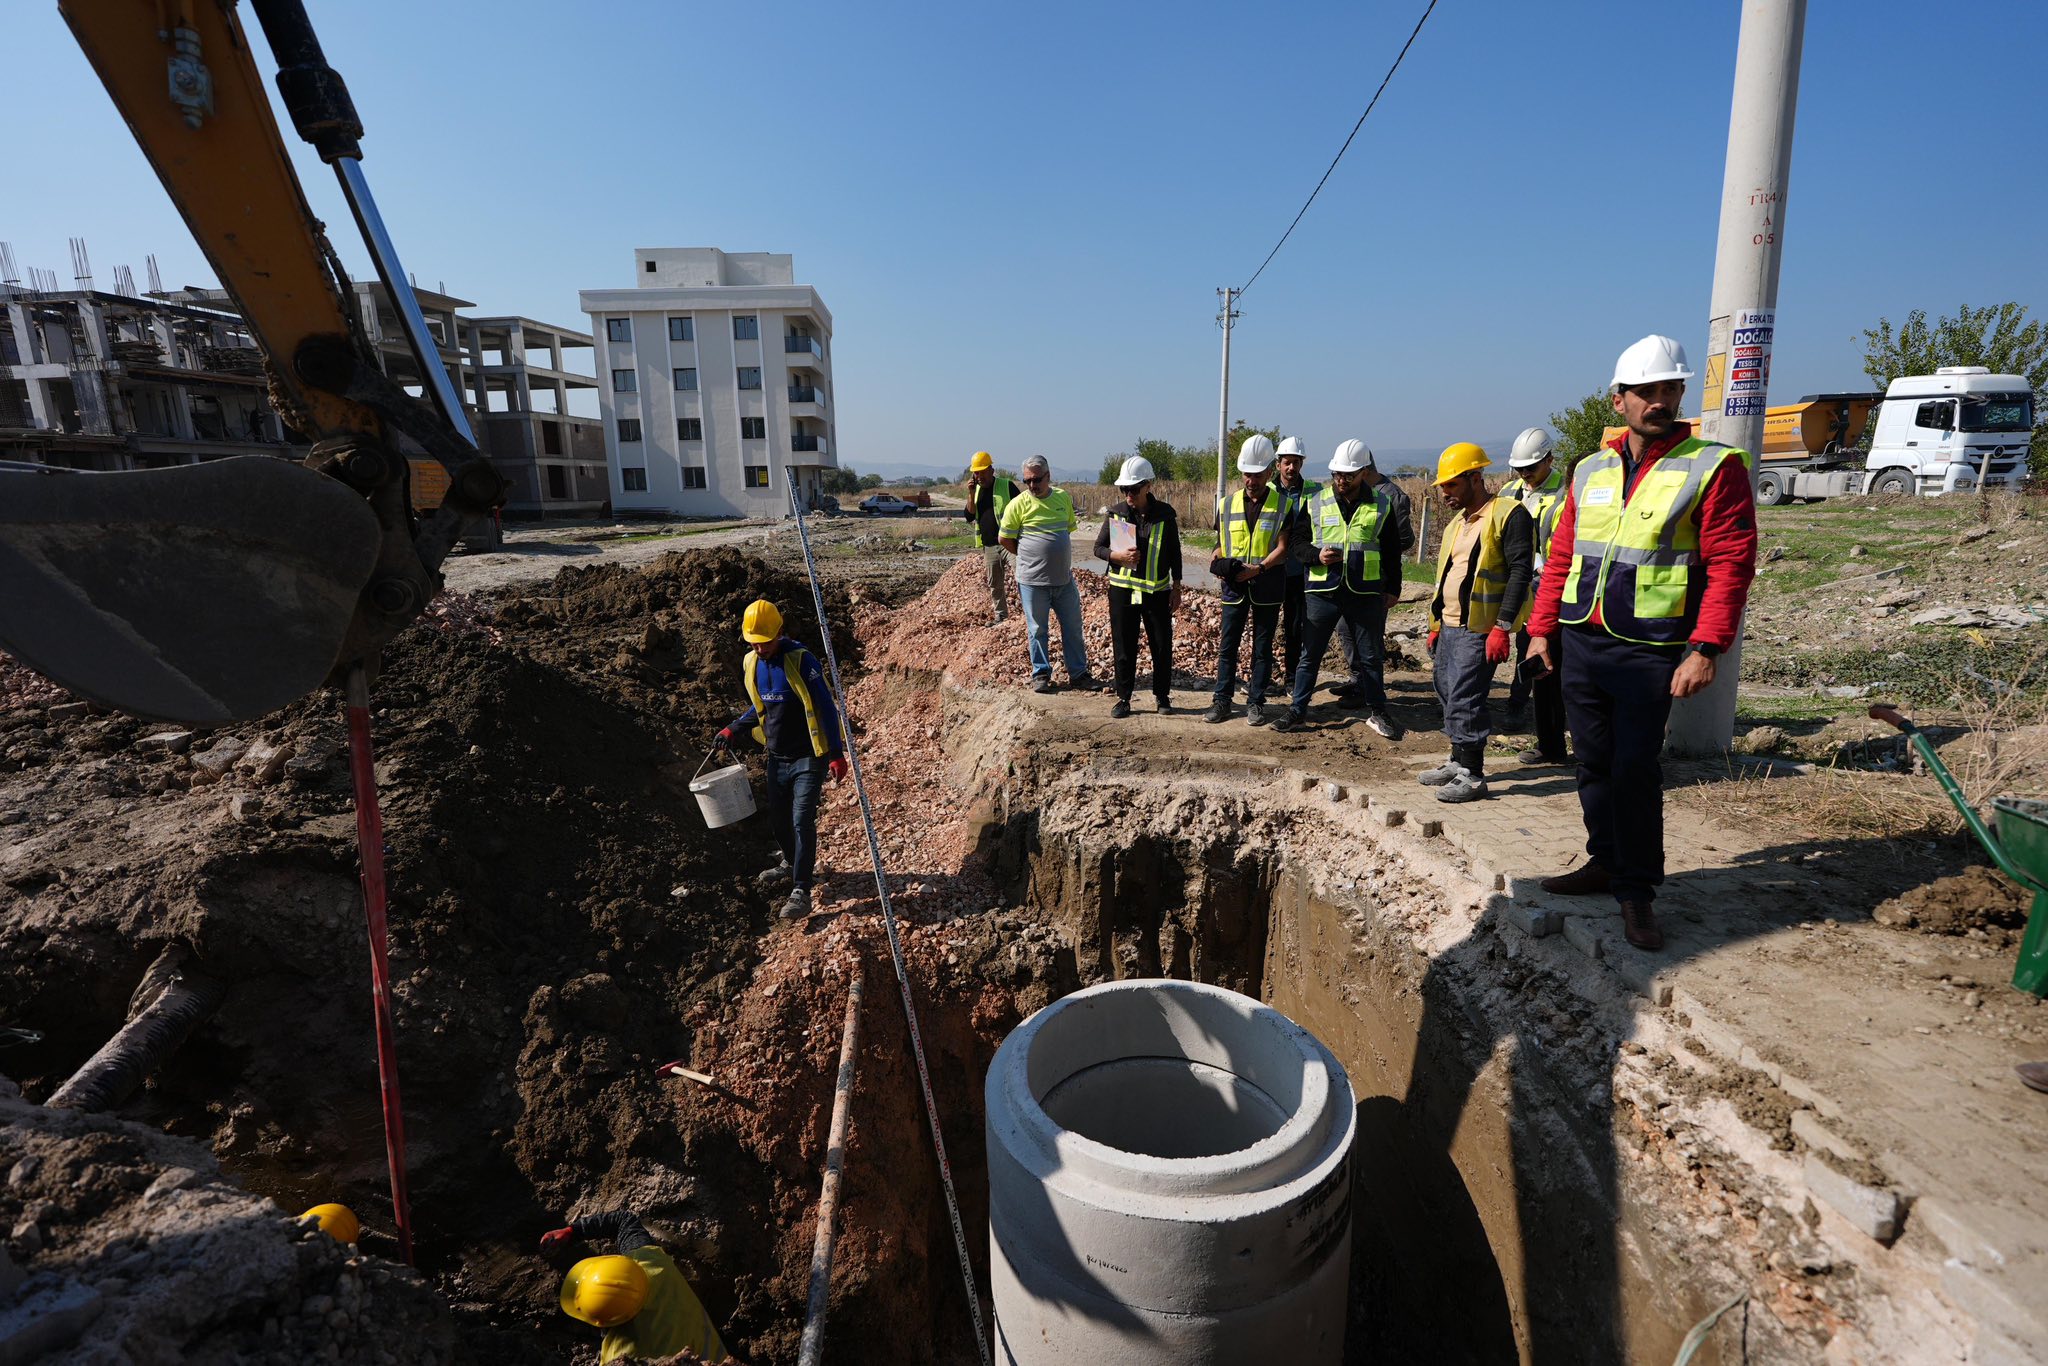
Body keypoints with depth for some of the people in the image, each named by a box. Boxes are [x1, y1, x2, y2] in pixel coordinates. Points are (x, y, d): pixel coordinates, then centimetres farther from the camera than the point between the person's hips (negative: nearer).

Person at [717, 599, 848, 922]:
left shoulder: (800, 659, -19)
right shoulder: (751, 663, 2)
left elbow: (826, 706, -17)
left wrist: (836, 753, -19)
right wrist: (733, 729, 8)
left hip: (808, 757, -7)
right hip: (777, 757, 7)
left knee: (802, 820, -11)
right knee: (779, 817, 17)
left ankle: (801, 892, -5)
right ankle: (791, 865, 42)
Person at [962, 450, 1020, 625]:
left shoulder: (1007, 486, -5)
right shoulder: (975, 489, 12)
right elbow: (969, 516, 5)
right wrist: (971, 494, -8)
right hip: (989, 547, 6)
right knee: (994, 586, 13)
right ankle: (1001, 617, 25)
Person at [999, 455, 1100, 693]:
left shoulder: (1063, 498, 4)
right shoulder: (1019, 504, -8)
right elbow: (1005, 539, -2)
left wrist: (1055, 555, 12)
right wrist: (1030, 557, 5)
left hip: (1064, 578, 4)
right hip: (1033, 581, -3)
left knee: (1073, 628, 9)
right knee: (1038, 630, 7)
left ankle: (1078, 673, 21)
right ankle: (1041, 674, 20)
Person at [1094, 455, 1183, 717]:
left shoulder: (1165, 514, -2)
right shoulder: (1116, 514, -1)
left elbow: (1174, 552, 6)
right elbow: (1098, 548, 4)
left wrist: (1176, 587, 5)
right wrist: (1117, 556, -16)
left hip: (1157, 591, 0)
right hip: (1122, 590, 0)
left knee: (1162, 646, 6)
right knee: (1123, 647, 6)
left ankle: (1162, 695, 23)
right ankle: (1123, 698, 18)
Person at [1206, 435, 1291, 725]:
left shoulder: (1282, 505, -2)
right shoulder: (1227, 503, 6)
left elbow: (1282, 548, -7)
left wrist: (1258, 568, -22)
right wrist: (1220, 567, -9)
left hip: (1267, 585, -2)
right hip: (1234, 585, 2)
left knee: (1262, 646, 7)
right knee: (1228, 645, 4)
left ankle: (1255, 702, 16)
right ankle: (1221, 700, 11)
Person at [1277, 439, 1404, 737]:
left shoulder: (1381, 505, 3)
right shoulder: (1316, 503, 2)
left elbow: (1392, 551, 10)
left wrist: (1393, 589, 9)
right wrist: (1317, 556, -13)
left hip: (1366, 593, 0)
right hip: (1322, 591, 0)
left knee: (1370, 656, 10)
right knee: (1310, 654, 6)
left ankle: (1377, 712, 23)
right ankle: (1297, 709, 18)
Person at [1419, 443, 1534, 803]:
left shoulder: (1508, 515, -10)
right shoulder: (1456, 523, 18)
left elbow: (1520, 571, -17)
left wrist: (1502, 626, -22)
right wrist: (1436, 625, 21)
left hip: (1478, 629, -9)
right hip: (1450, 625, 9)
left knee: (1464, 699, -9)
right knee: (1448, 693, 13)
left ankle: (1472, 776, 0)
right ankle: (1457, 761, 26)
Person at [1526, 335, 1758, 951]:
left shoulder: (1713, 467, -4)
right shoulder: (1591, 471, 11)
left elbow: (1731, 564, -9)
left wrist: (1705, 649, -17)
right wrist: (1543, 629, 8)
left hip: (1650, 651, -5)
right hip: (1580, 643, 5)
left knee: (1634, 767, -4)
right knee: (1594, 761, 12)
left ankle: (1637, 891, 10)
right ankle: (1606, 862, 28)